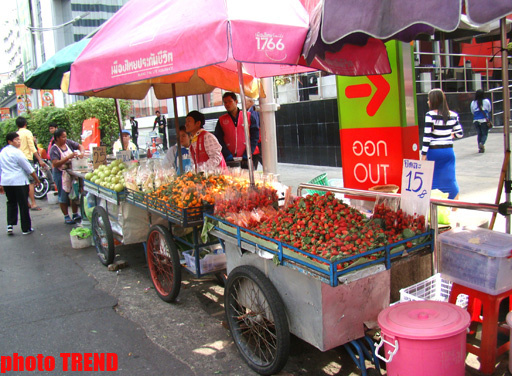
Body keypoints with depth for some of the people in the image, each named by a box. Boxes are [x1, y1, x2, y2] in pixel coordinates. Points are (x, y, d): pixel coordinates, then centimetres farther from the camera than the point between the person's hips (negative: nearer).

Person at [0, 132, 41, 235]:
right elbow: (29, 168, -7)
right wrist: (36, 179, 4)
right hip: (19, 181, -6)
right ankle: (26, 228, 6)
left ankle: (10, 225, 4)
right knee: (23, 204, 1)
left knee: (11, 203, 16)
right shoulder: (17, 152, -10)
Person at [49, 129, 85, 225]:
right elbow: (55, 164, -24)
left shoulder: (68, 143, 1)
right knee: (64, 196, 3)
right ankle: (66, 217, 14)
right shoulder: (54, 150, -13)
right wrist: (69, 157, -31)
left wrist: (81, 153, -12)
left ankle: (75, 214, 24)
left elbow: (80, 146, 11)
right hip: (61, 174, -5)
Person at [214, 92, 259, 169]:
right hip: (229, 161, 1)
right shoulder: (221, 120, 11)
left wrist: (247, 155, -7)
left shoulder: (249, 116, 7)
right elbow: (219, 140, 5)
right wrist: (228, 156, -9)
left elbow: (255, 136, 2)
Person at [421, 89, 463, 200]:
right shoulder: (453, 115, 3)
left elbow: (427, 136, -13)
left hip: (434, 152, -4)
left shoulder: (430, 115, -10)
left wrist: (424, 154, -9)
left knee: (433, 179, 8)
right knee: (450, 179, 11)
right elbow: (459, 134, 9)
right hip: (448, 151, 4)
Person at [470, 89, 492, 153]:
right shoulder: (486, 101, -4)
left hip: (476, 121, 2)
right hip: (485, 120, -2)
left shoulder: (473, 103, -1)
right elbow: (489, 110, 9)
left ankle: (480, 148, 9)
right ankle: (482, 143, -22)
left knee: (479, 134, 12)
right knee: (485, 134, 5)